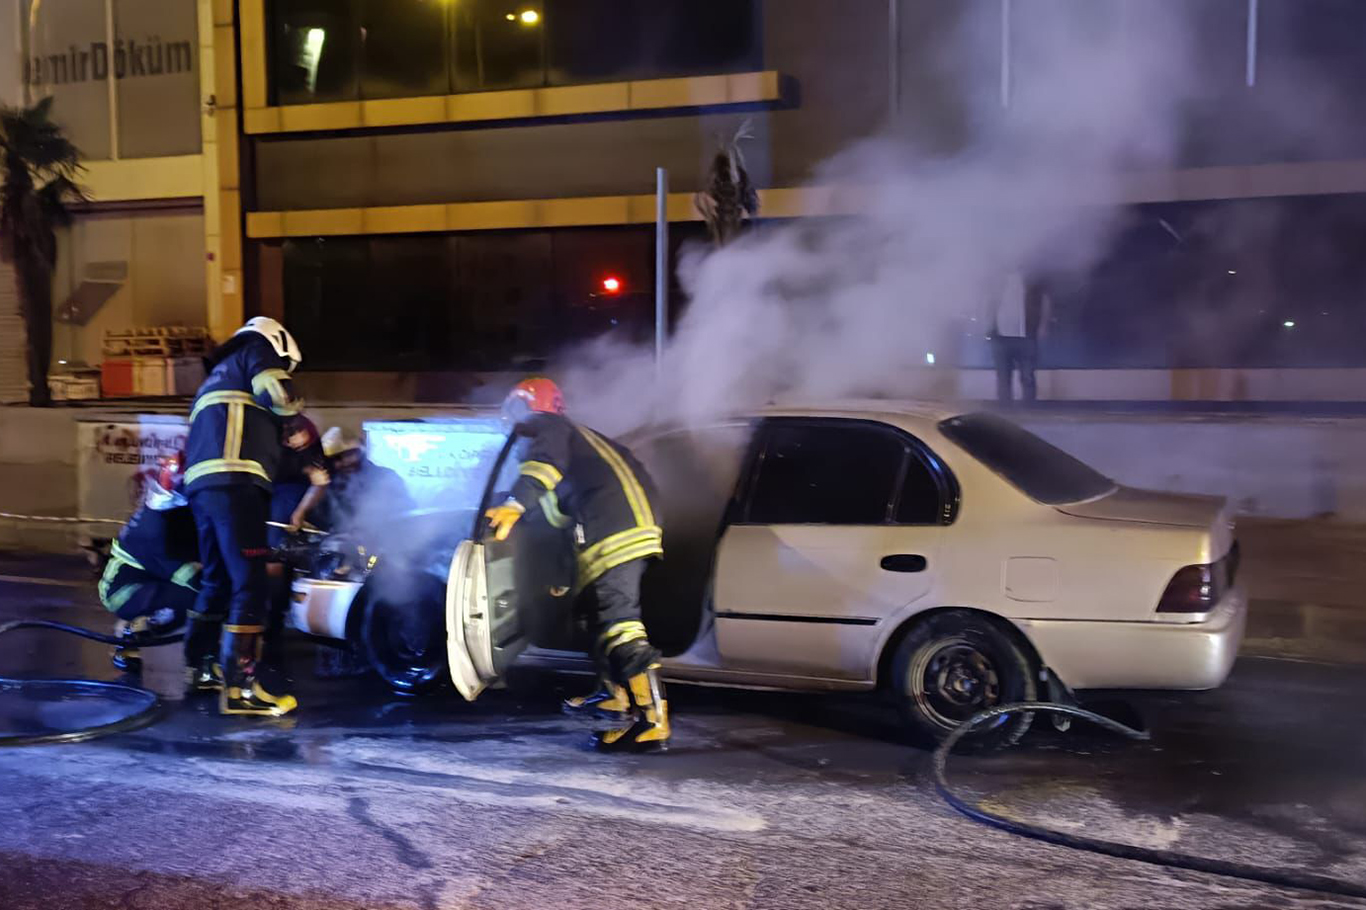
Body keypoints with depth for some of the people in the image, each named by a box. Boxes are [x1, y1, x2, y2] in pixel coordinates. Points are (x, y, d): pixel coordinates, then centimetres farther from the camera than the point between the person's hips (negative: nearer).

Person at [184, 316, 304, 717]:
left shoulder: (217, 375, 36)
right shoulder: (256, 350, 10)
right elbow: (280, 397, -7)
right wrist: (295, 405, 14)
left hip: (201, 485, 9)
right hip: (235, 482, -9)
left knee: (218, 580, 20)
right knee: (250, 584, -12)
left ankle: (195, 668, 29)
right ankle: (239, 687, -17)